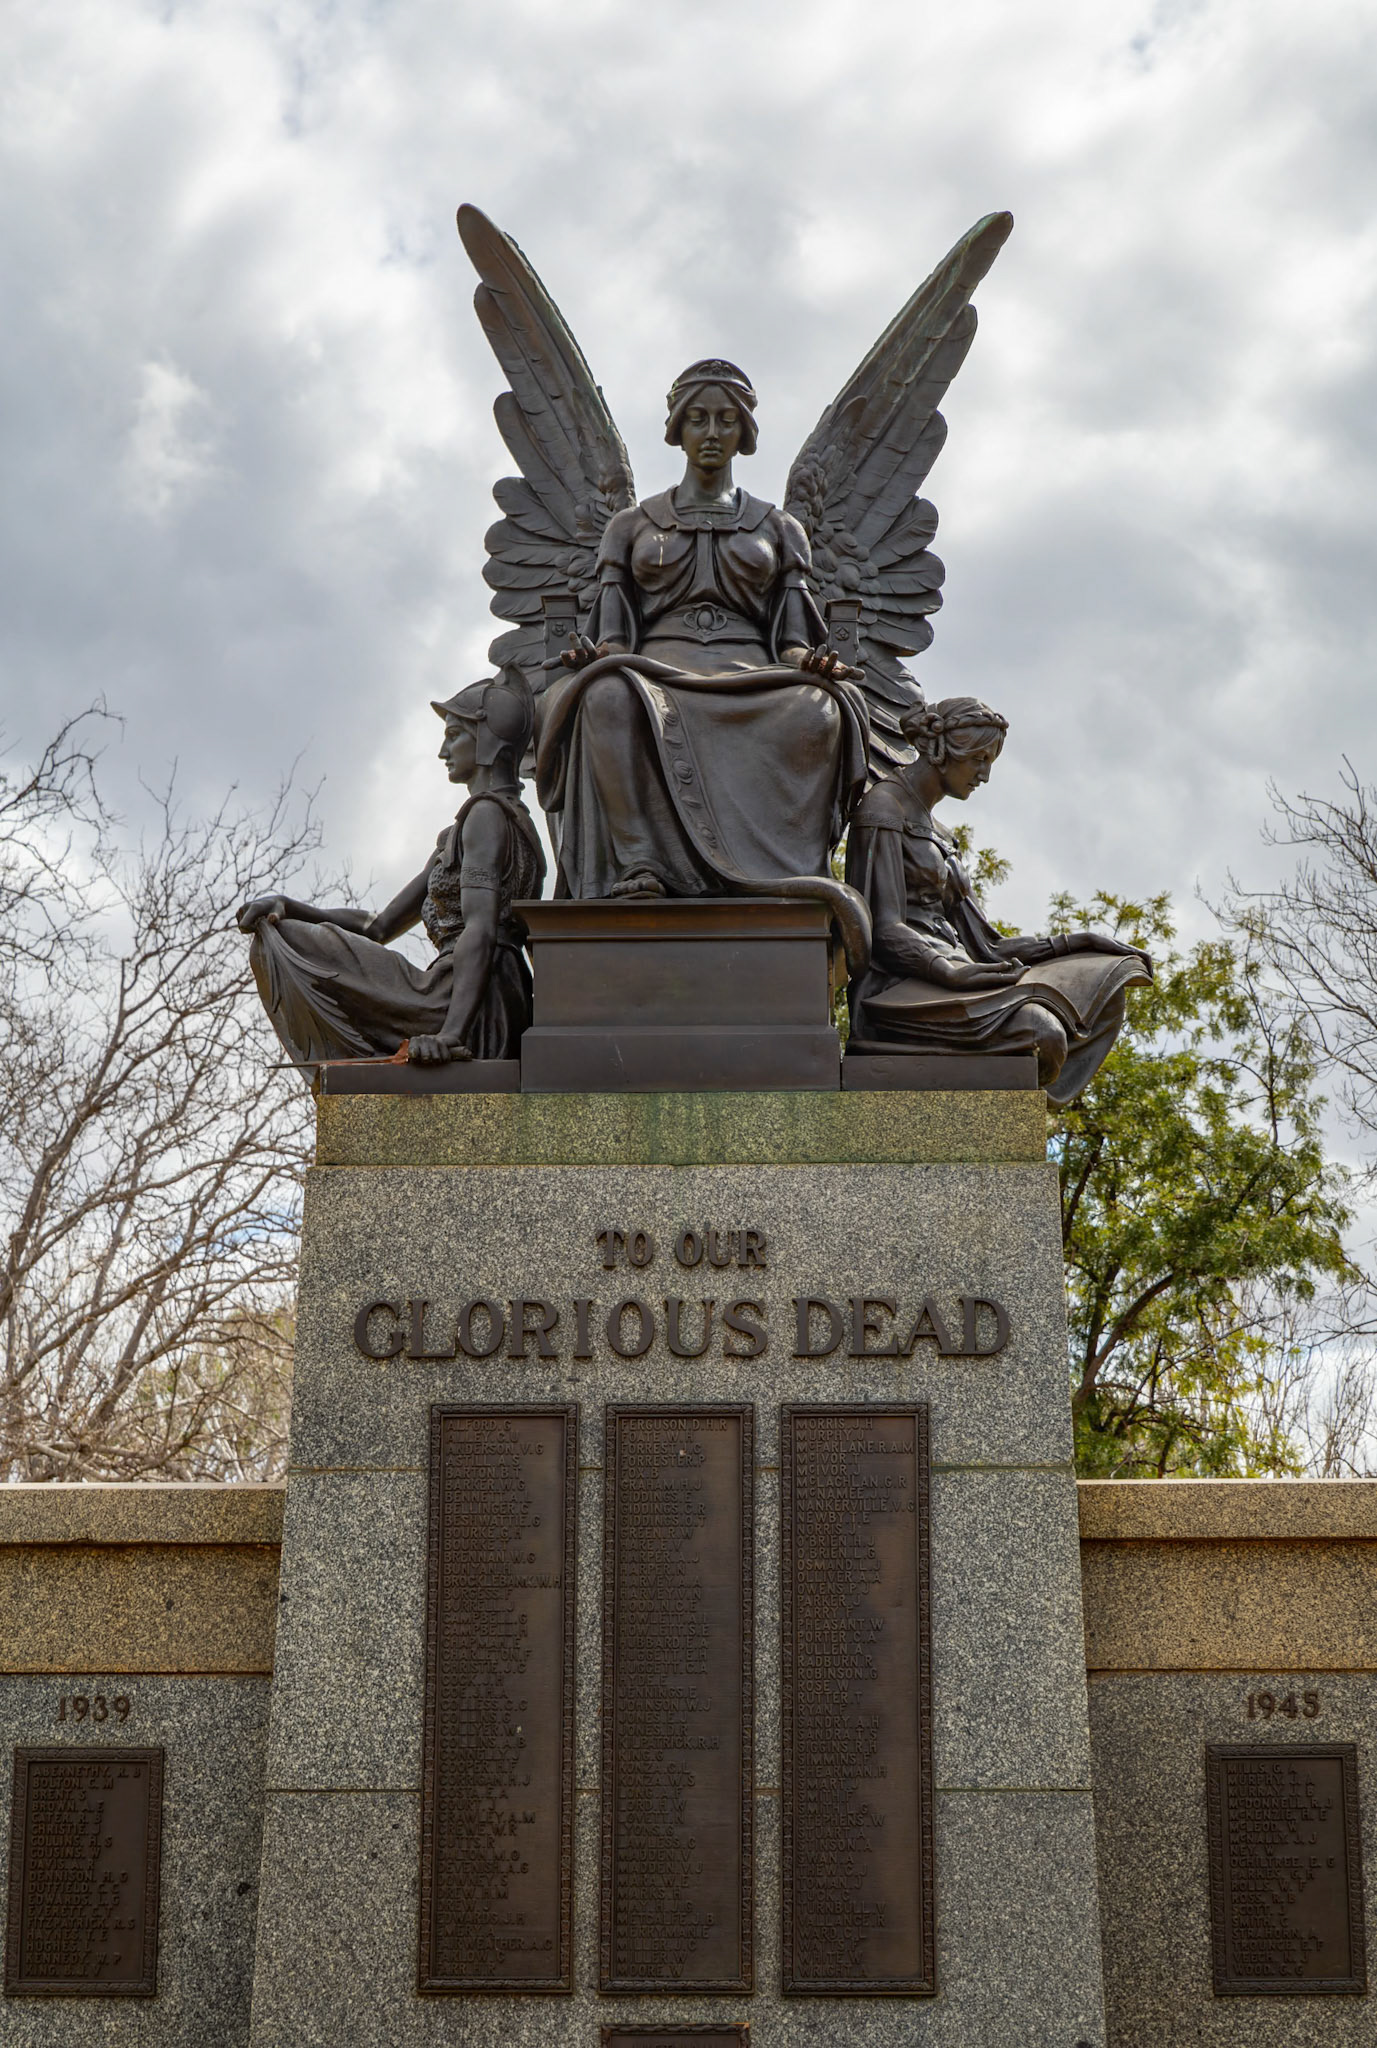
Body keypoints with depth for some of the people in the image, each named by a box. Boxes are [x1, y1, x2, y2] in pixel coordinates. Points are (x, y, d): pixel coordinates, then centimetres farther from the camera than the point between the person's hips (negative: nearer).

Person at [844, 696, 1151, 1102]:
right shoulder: (883, 809, -1)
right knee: (1042, 1033, -32)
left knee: (1103, 997, -9)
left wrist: (1064, 946, 8)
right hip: (898, 989, -10)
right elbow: (883, 931, -13)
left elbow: (978, 939, 20)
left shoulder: (932, 830, 27)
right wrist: (953, 971, -28)